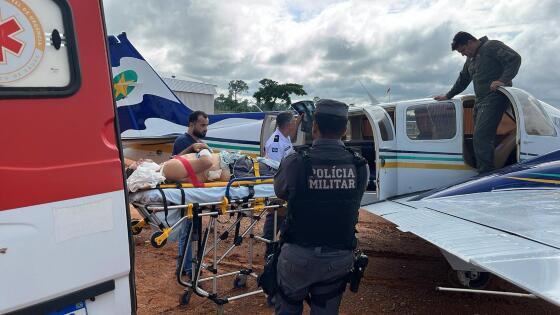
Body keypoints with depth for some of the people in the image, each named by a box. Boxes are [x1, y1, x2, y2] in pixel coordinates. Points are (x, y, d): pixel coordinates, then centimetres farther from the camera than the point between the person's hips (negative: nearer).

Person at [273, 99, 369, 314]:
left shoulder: (295, 162, -18)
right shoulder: (360, 166, -10)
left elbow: (280, 192, 0)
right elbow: (355, 199, 4)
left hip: (298, 257, -2)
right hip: (340, 259, 3)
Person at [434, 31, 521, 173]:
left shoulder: (492, 46, -2)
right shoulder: (470, 59, 25)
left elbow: (515, 58, -14)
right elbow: (462, 80, 35)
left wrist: (503, 80, -26)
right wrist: (448, 96, 37)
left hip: (494, 99, -9)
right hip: (480, 102, 9)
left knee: (481, 137, -19)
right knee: (480, 138, 3)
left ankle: (486, 173, -18)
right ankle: (482, 170, 5)